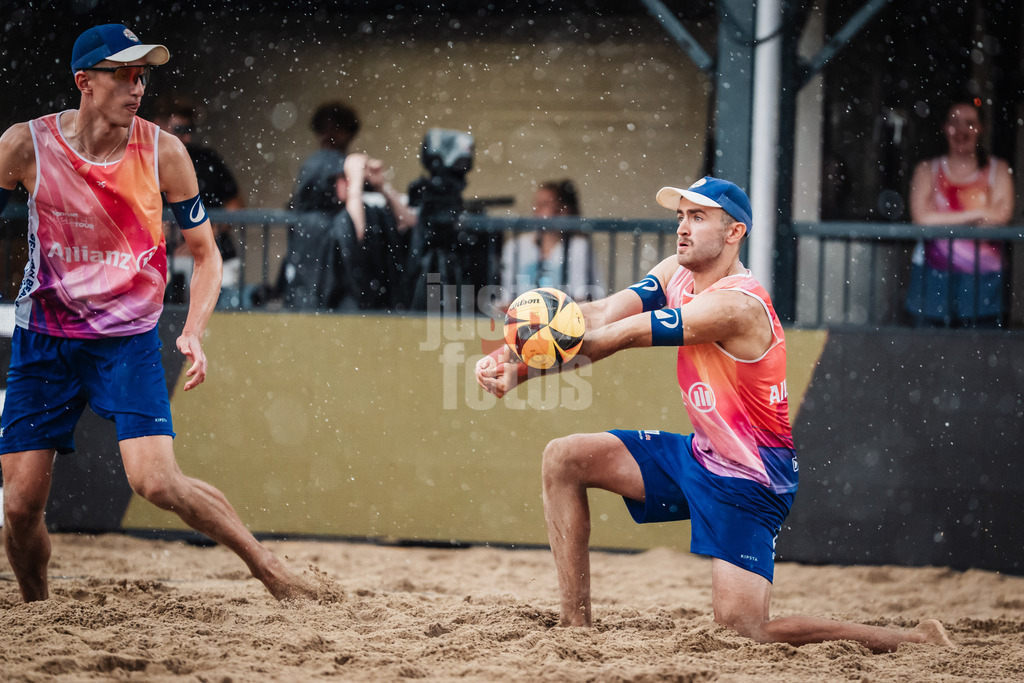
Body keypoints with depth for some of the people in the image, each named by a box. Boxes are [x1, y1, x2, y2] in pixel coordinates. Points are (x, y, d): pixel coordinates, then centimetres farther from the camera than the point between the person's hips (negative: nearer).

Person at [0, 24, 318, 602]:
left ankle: (268, 567, -4)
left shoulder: (163, 153, -8)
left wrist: (194, 333, -14)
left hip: (130, 341, -1)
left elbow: (206, 253, 1)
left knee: (156, 481, -19)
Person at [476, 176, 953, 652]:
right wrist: (513, 361, -24)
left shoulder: (735, 305, -26)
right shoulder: (677, 273, 2)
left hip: (749, 482, -9)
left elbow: (618, 338, -25)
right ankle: (575, 625, 4)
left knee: (742, 626, -16)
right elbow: (600, 317, -9)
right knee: (564, 459, 0)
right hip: (698, 456, 9)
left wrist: (522, 366, -24)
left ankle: (913, 641, -5)